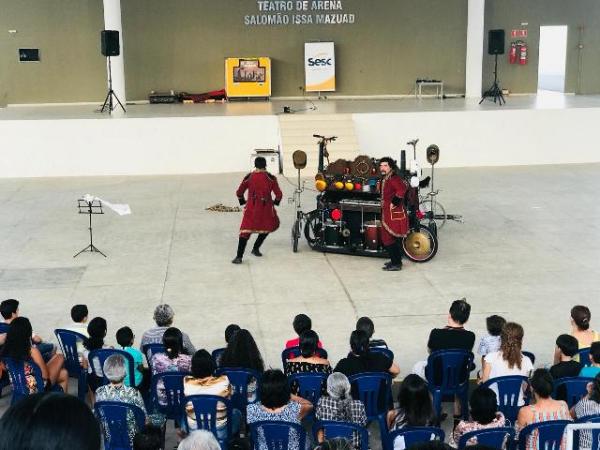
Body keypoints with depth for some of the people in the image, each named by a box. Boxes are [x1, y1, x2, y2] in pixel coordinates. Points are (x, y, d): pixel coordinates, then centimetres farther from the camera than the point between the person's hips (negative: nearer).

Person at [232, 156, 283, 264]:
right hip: (266, 208, 0)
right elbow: (279, 194, -5)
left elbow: (239, 193, 2)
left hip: (251, 207, 0)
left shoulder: (249, 177, 0)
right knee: (267, 227, 26)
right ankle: (256, 249, 27)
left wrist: (243, 201, 21)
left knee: (245, 230, 2)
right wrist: (276, 202, 15)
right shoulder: (271, 178, -4)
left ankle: (239, 257, -8)